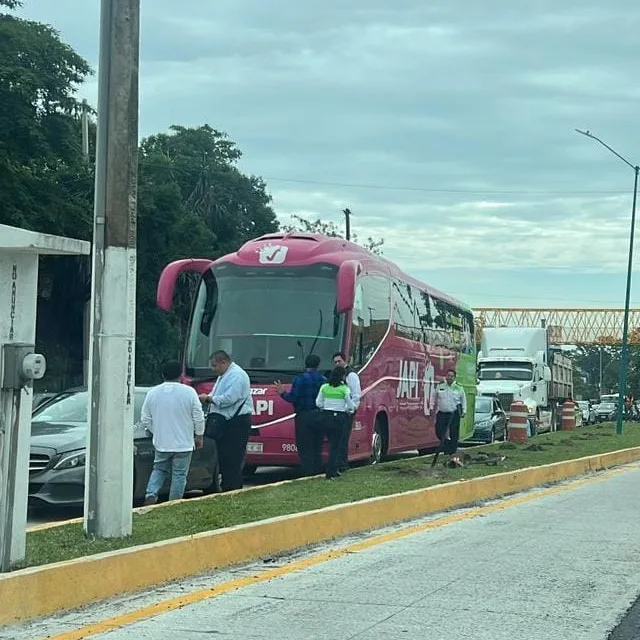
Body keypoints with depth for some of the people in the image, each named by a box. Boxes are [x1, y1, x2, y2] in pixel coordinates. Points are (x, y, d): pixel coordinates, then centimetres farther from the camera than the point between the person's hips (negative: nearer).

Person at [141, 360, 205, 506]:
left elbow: (145, 420, 5)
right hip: (183, 443, -3)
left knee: (159, 470, 18)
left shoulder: (153, 393, -1)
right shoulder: (189, 392, -8)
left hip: (161, 443, 3)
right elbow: (198, 418, -5)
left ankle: (151, 494, -1)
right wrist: (199, 436, 9)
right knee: (179, 475, 5)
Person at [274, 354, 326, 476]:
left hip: (303, 417, -5)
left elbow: (293, 398, -13)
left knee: (304, 445, 0)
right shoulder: (323, 379, 4)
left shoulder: (299, 379, -9)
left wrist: (282, 393, 1)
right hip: (319, 416, 5)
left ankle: (308, 471, -5)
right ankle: (316, 469, 14)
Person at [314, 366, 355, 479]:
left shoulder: (324, 387, 3)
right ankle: (330, 472, 0)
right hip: (339, 418, -3)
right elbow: (350, 405, -3)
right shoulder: (345, 389, -7)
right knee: (335, 446, 3)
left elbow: (318, 403, 4)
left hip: (326, 417, 3)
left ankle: (333, 470, 20)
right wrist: (350, 410, 18)